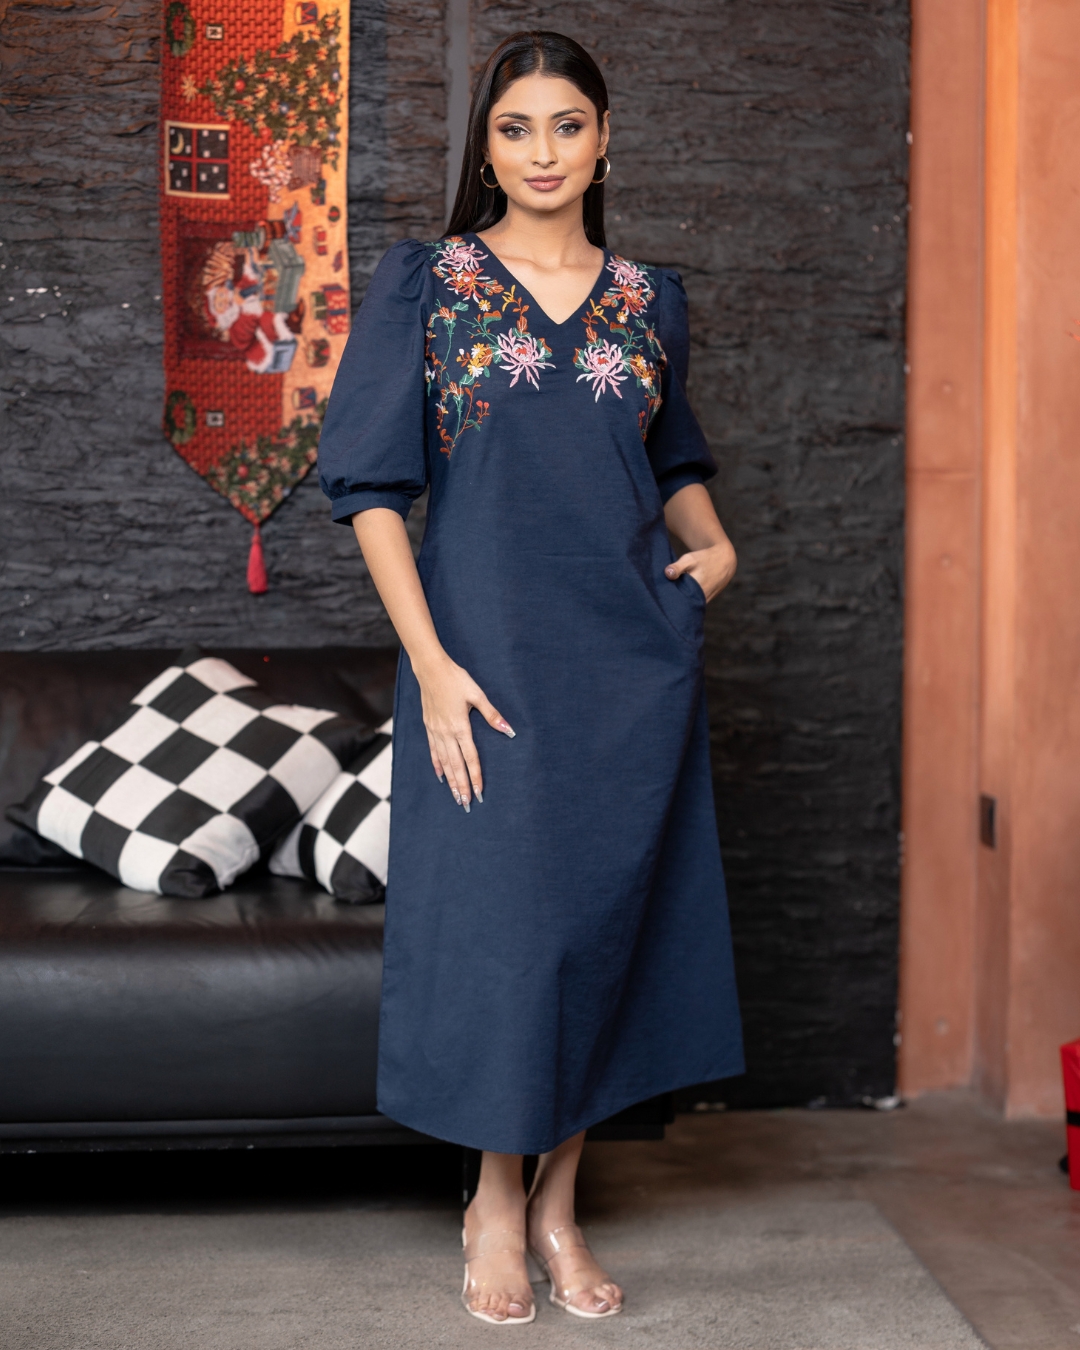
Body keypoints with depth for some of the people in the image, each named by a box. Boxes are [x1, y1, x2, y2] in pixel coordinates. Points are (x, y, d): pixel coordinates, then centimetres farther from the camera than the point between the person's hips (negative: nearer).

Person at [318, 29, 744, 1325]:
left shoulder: (650, 298, 10)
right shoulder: (422, 284, 1)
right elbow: (373, 486, -4)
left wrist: (713, 540, 3)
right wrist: (432, 662, -12)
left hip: (634, 660, 3)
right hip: (491, 654, -3)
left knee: (610, 909, 6)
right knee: (500, 912, 0)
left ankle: (558, 1201, 21)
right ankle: (496, 1206, 19)